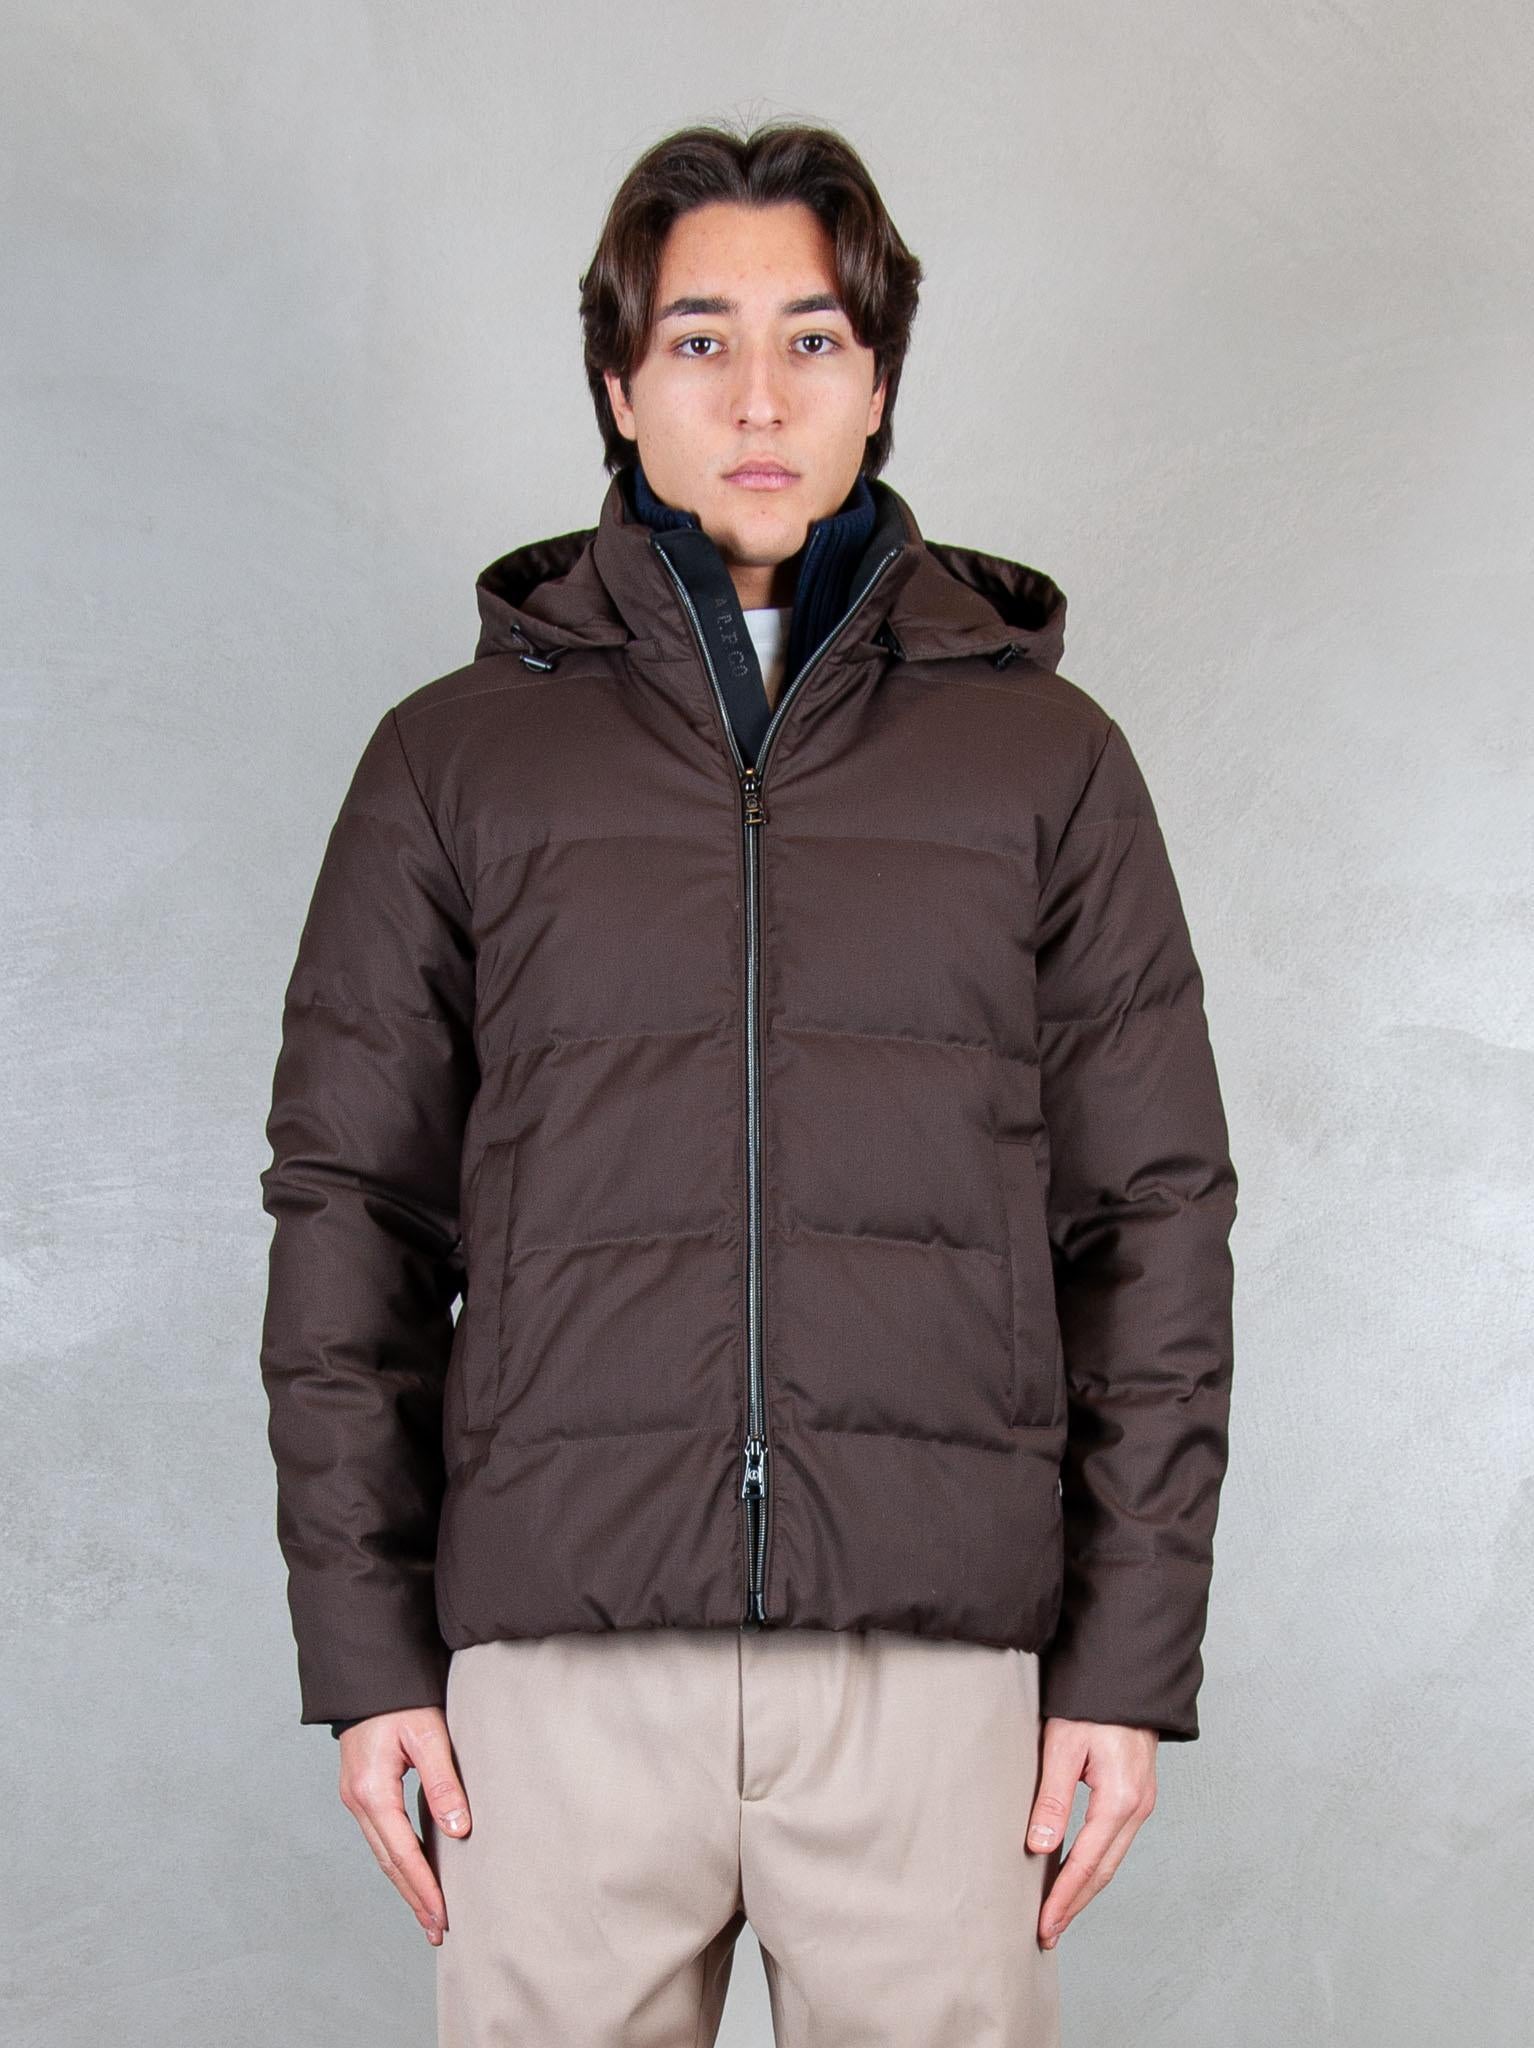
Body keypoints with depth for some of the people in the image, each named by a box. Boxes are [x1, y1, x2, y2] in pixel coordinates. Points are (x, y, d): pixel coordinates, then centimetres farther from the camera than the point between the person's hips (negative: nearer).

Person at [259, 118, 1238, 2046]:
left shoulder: (1045, 752, 9)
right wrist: (363, 1649, 1)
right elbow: (348, 1214, 8)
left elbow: (1153, 1217, 7)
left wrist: (1135, 1659, 1)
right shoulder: (454, 758, 9)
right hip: (557, 1653, 0)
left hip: (937, 1662, 0)